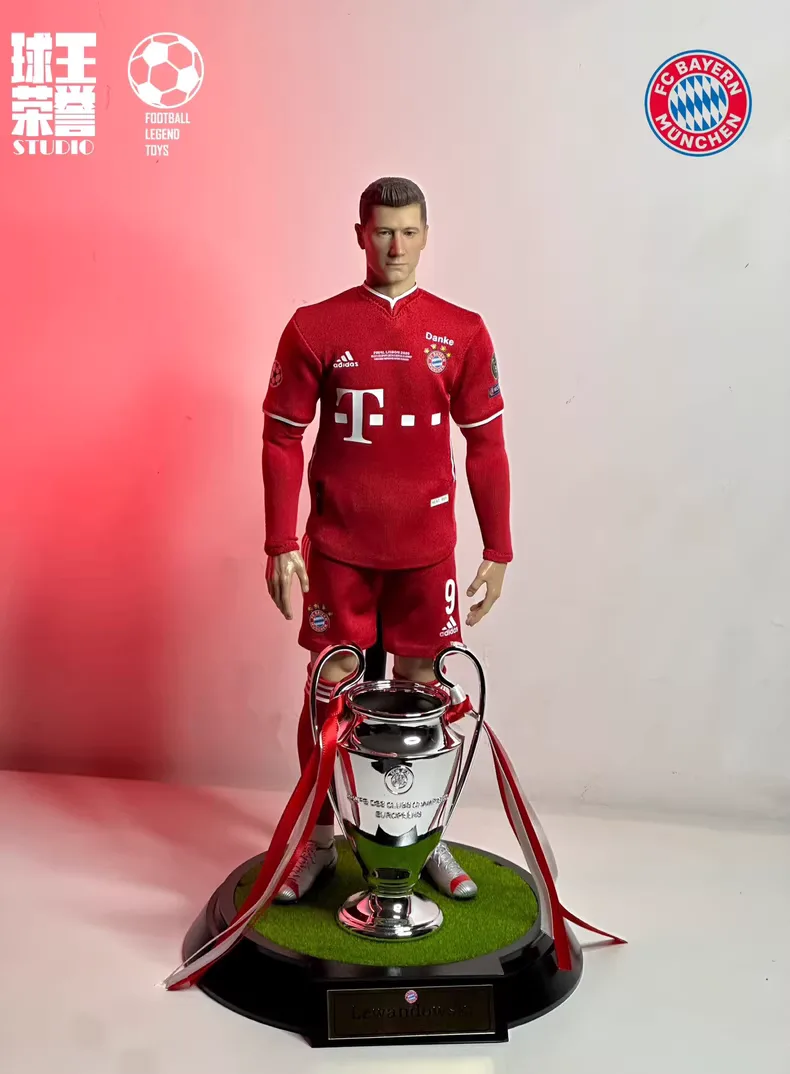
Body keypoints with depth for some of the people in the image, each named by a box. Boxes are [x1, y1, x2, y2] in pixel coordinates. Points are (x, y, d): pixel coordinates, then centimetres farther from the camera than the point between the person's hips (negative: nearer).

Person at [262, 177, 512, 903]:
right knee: (330, 691, 7)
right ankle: (318, 840, 24)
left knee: (421, 690, 11)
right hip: (338, 548, -1)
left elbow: (486, 446, 3)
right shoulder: (314, 327, -3)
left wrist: (498, 552, 2)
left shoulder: (462, 332, 0)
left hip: (426, 549, 1)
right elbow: (282, 439, -1)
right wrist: (280, 547, -5)